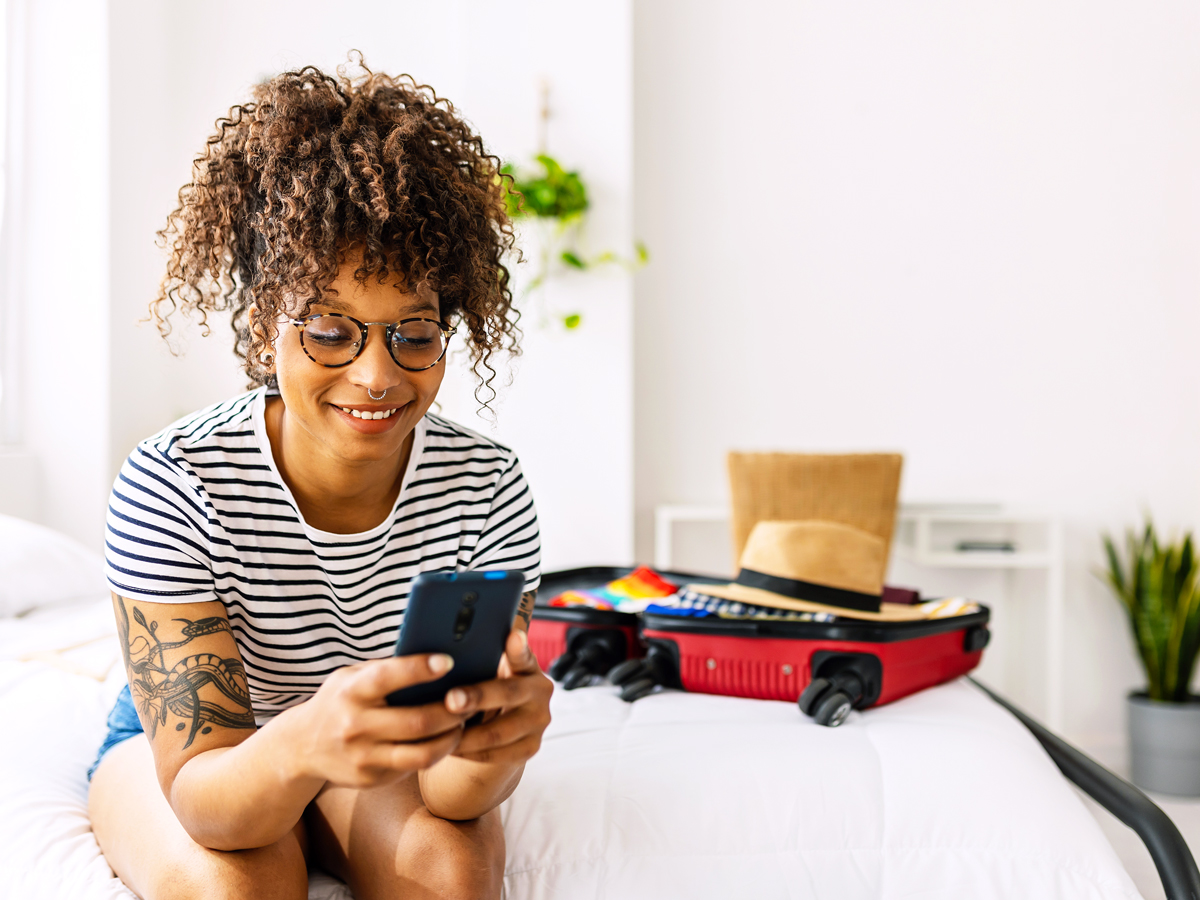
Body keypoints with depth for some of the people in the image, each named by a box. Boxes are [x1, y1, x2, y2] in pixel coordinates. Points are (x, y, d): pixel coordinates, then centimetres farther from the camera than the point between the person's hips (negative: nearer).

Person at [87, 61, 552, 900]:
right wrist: (302, 743, -54)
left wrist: (488, 742, -49)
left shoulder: (487, 488, -24)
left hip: (386, 749, 2)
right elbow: (201, 791, -31)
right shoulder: (170, 487, -29)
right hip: (191, 750, -1)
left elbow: (454, 790, -24)